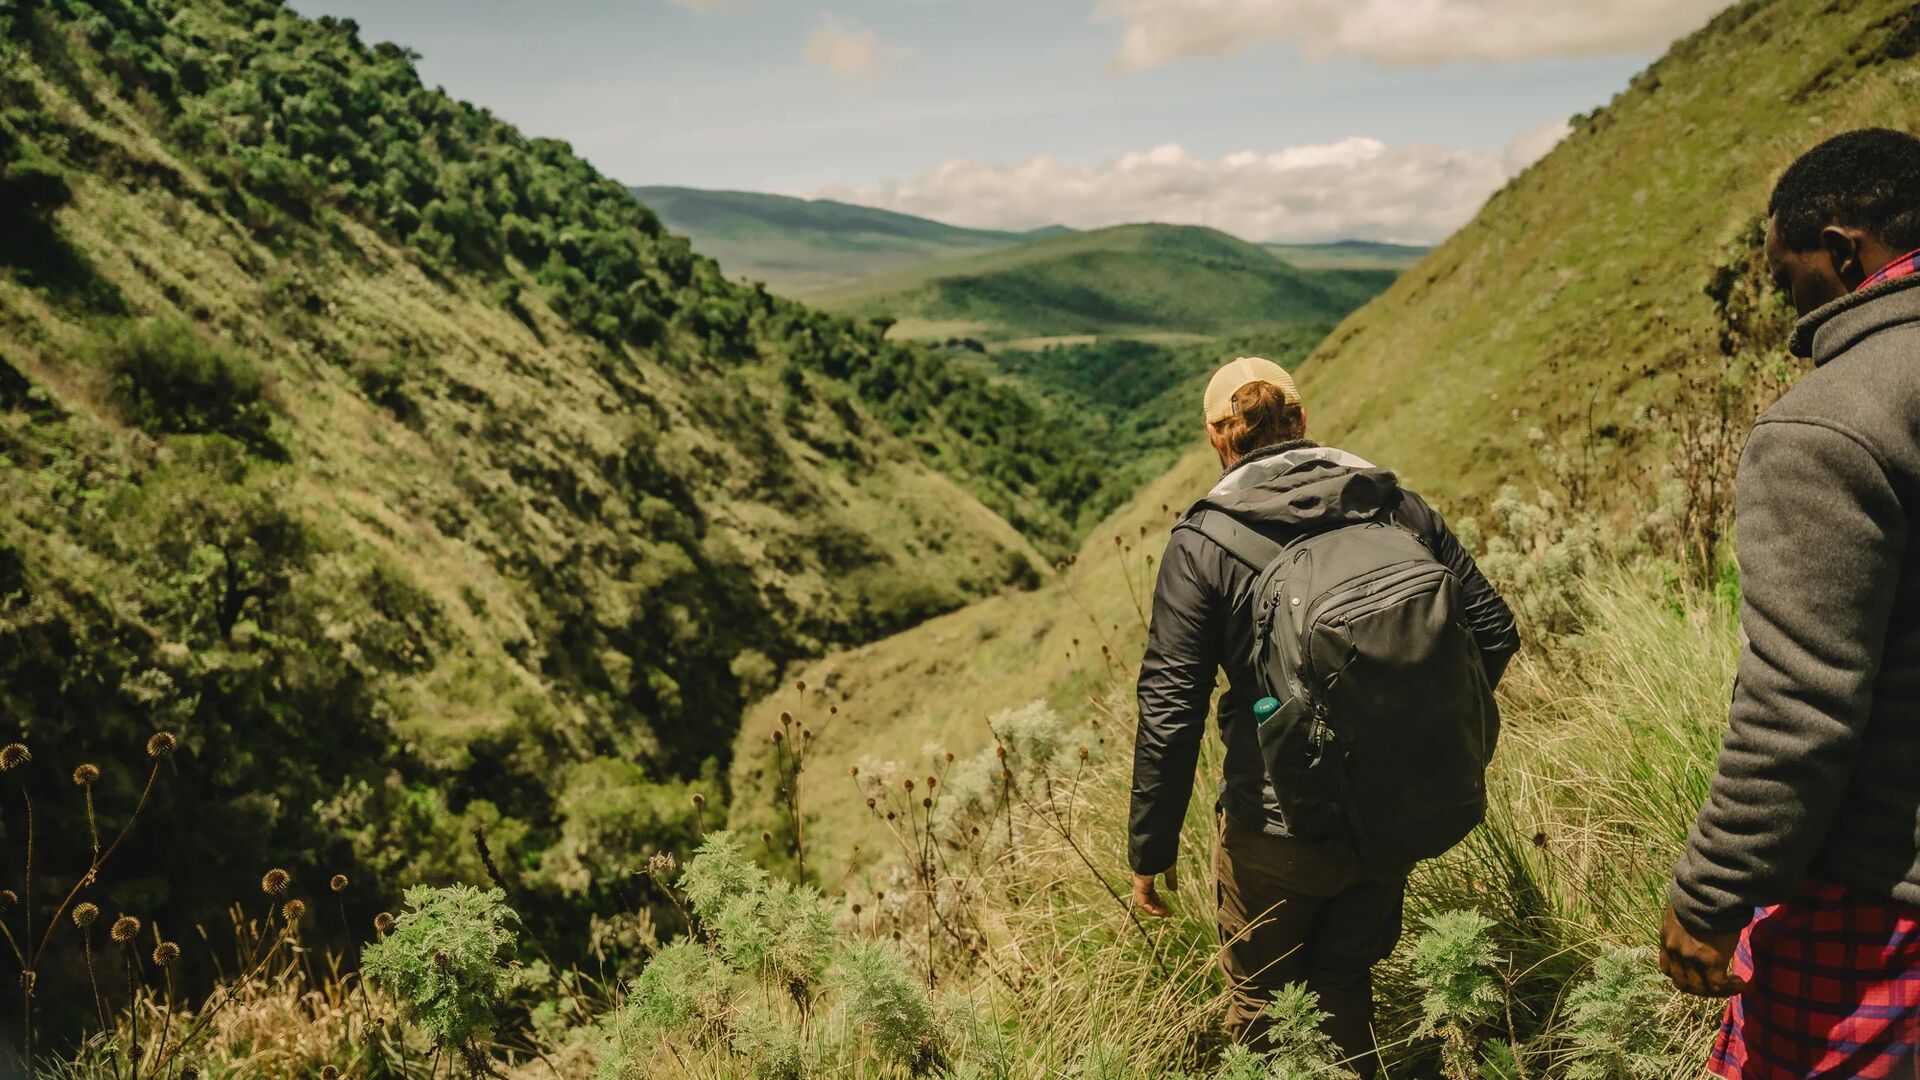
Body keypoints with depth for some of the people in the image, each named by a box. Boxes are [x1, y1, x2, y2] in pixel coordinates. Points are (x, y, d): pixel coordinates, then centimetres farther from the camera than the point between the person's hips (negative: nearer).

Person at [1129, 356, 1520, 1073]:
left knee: (1262, 1007, 19)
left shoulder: (1202, 546, -14)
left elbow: (1171, 711, -16)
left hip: (1278, 829, -4)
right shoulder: (1399, 506, -2)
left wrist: (1151, 851, -6)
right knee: (1346, 986, 25)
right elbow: (1492, 628, 2)